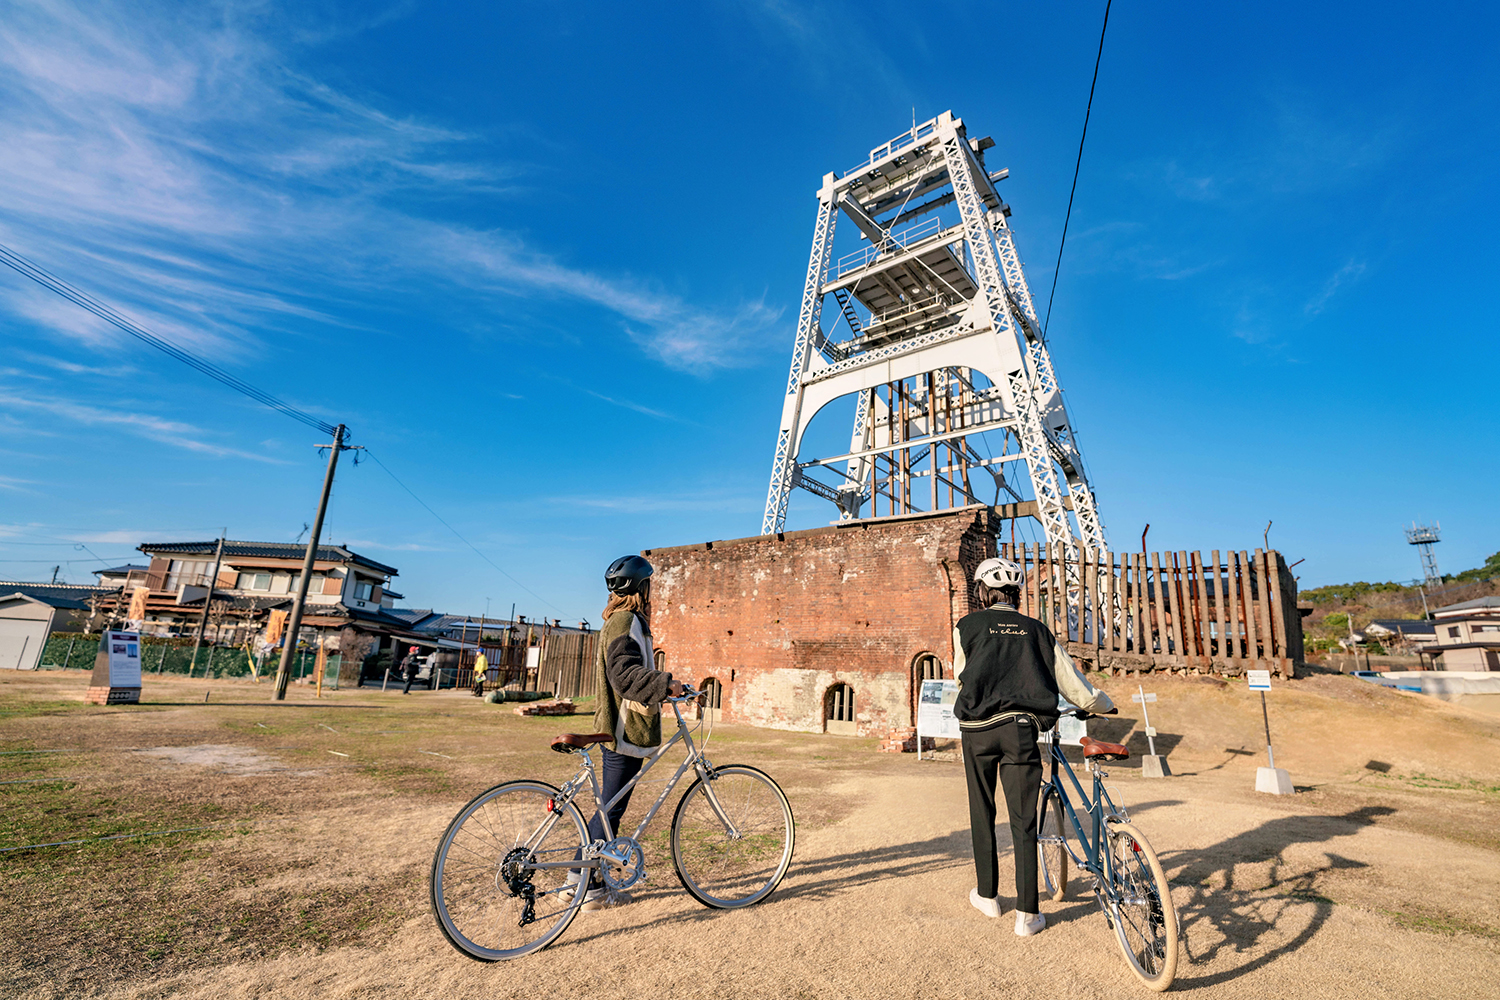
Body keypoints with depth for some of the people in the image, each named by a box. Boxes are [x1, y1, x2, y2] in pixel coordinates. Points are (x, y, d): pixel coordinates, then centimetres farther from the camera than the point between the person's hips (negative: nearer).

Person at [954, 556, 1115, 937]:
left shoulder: (966, 626, 7)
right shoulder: (1037, 630, 12)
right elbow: (1073, 684, 12)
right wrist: (1105, 706, 30)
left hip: (977, 728, -1)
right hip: (1021, 729, 1)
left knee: (982, 813, 16)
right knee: (1023, 822, 9)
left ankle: (987, 896, 29)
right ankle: (1027, 914, 14)